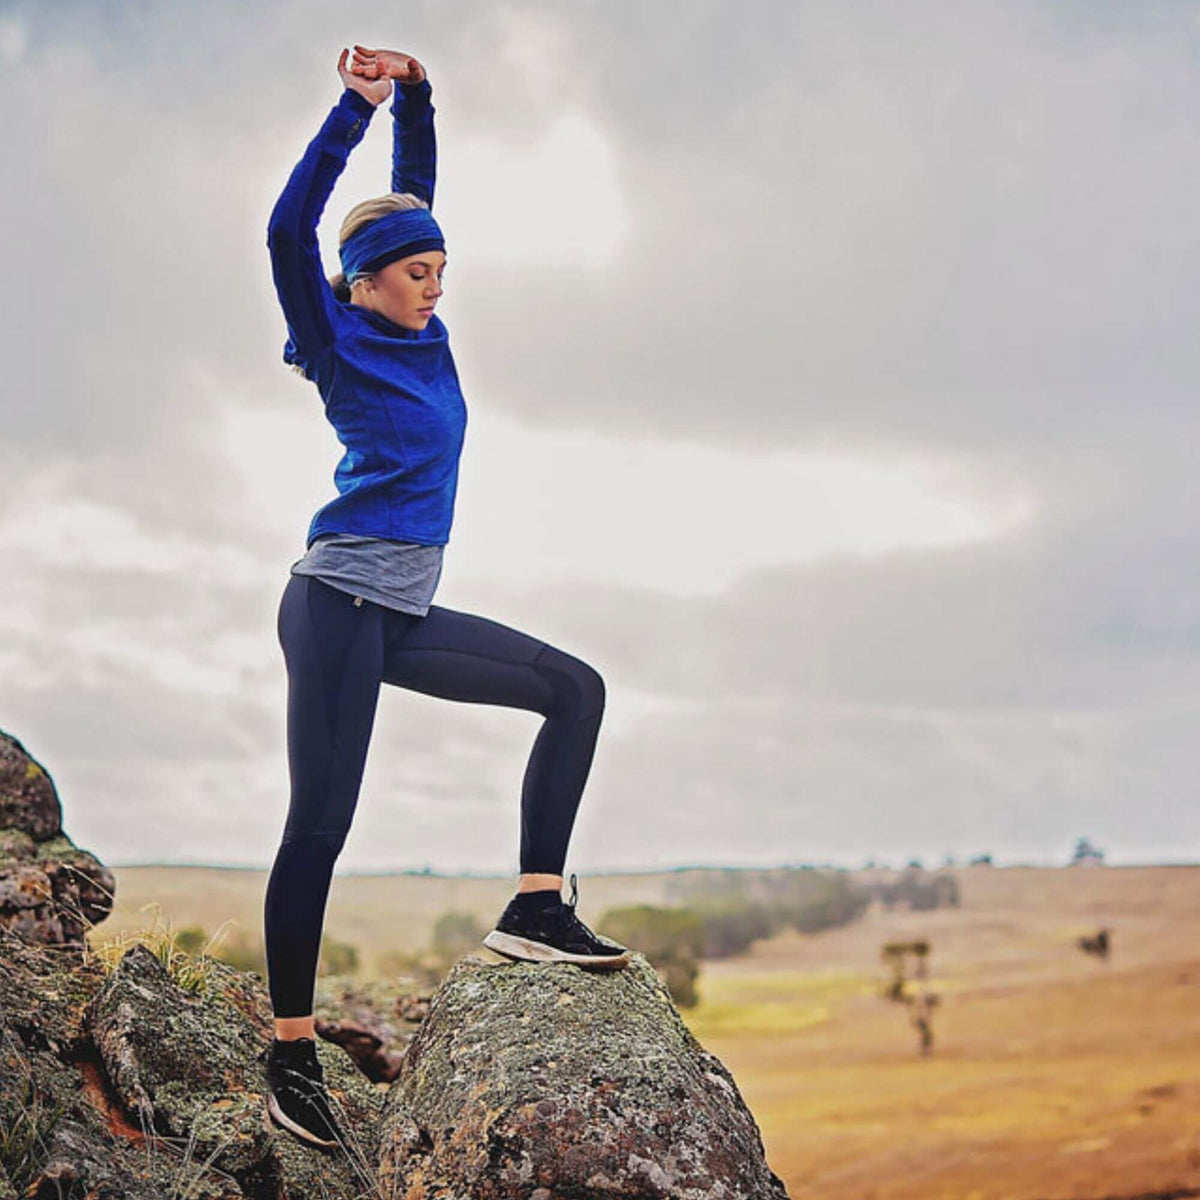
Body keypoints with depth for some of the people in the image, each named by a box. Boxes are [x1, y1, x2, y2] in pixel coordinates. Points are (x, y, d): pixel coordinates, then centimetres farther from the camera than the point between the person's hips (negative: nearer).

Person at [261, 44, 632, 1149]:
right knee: (320, 823, -7)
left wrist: (415, 97, 10)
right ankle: (292, 1056, 1)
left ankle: (535, 907, 0)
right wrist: (356, 108, -18)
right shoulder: (340, 344, -5)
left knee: (575, 689, 5)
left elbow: (414, 196, 20)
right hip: (339, 602, -8)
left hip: (408, 616, 8)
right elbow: (289, 231, -20)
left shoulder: (421, 334, 13)